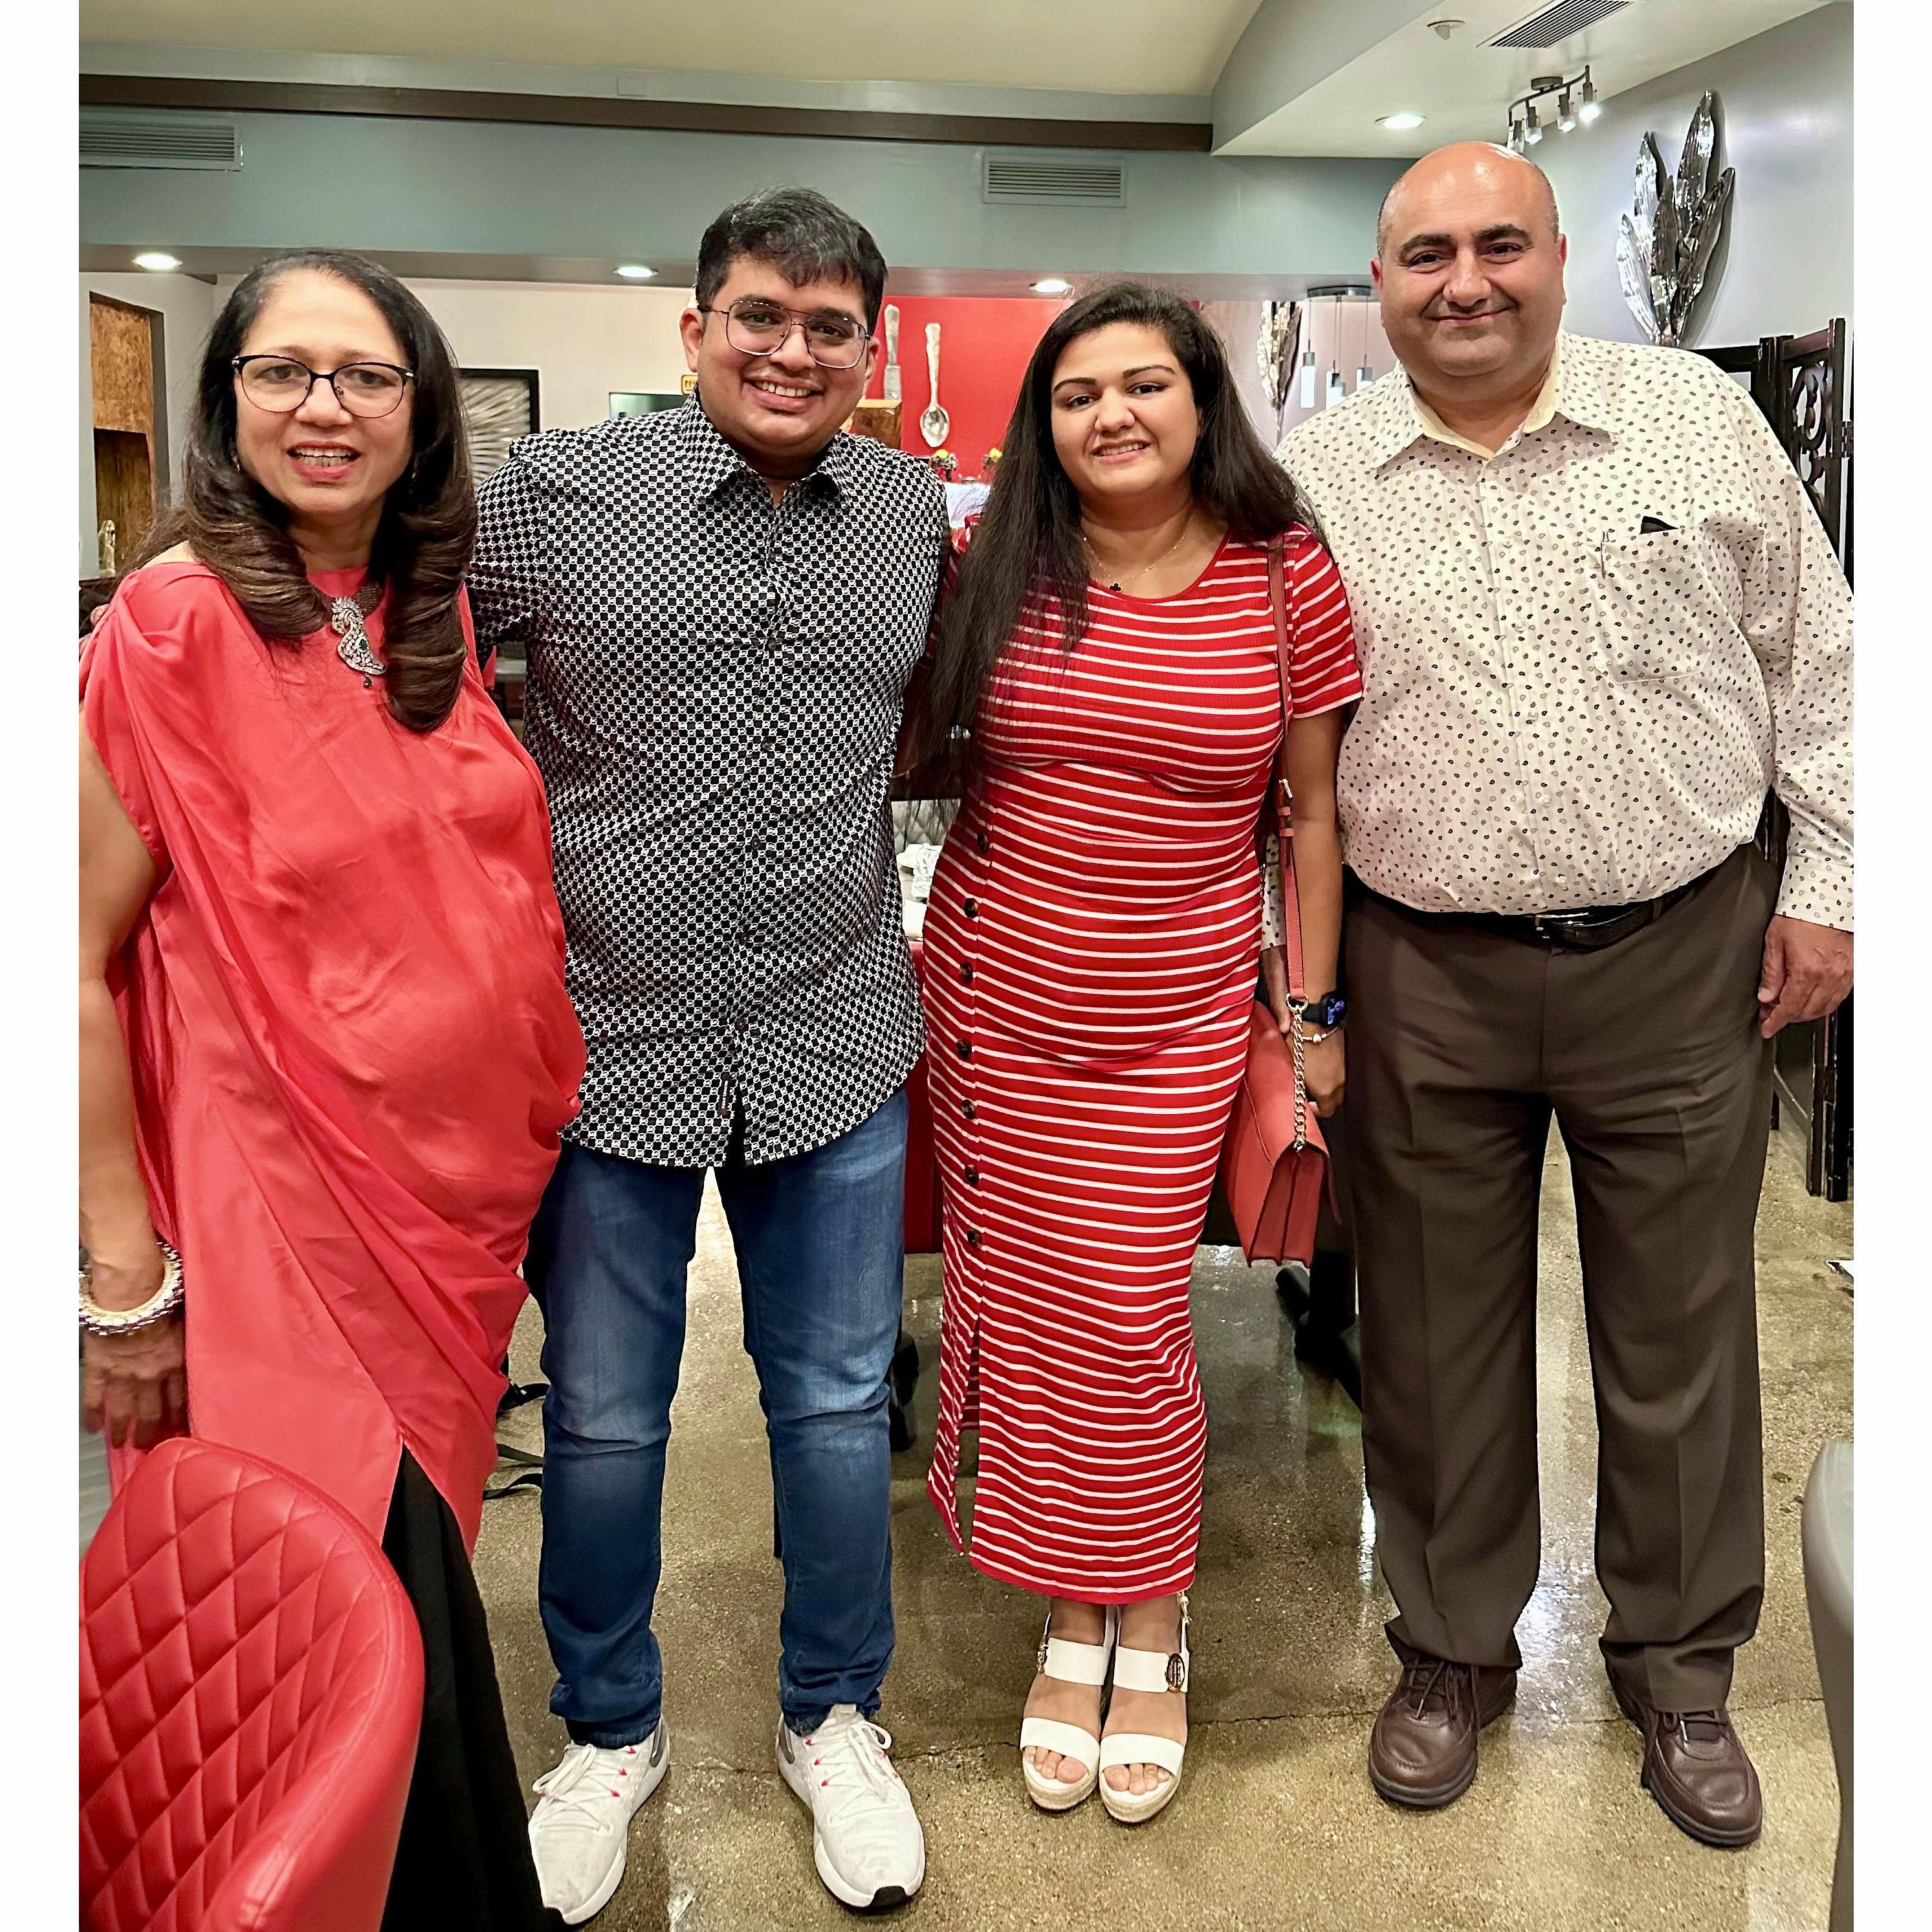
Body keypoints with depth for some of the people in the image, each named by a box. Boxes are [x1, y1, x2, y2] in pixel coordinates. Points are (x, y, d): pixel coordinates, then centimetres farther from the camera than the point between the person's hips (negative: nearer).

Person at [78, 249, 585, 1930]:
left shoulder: (434, 613, 6)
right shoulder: (174, 624, -14)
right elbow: (75, 961, -14)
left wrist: (534, 1116, 14)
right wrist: (125, 1278, -15)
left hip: (468, 1190, 6)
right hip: (291, 1214, -6)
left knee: (427, 1548, 20)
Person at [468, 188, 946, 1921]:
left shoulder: (917, 512, 4)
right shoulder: (552, 493, -6)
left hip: (836, 1046, 2)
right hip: (607, 1037, -2)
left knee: (838, 1405, 13)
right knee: (602, 1418, 12)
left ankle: (833, 1719, 37)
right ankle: (611, 1732, 37)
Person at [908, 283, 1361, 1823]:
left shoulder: (1288, 576, -2)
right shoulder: (1001, 574, 1)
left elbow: (1311, 812, 3)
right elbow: (920, 752, 12)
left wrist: (1312, 1014, 2)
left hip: (1175, 1022, -2)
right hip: (997, 1001, 2)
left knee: (1125, 1323, -2)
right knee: (1023, 1308, 7)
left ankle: (1153, 1628, 24)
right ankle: (1072, 1623, 27)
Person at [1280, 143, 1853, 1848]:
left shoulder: (1701, 419, 1)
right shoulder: (1312, 477, 1)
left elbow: (1815, 659, 6)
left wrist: (1826, 883, 3)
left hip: (1680, 958, 0)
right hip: (1425, 980, 0)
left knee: (1681, 1336, 12)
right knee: (1438, 1337, 12)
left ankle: (1681, 1661, 33)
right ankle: (1454, 1648, 33)